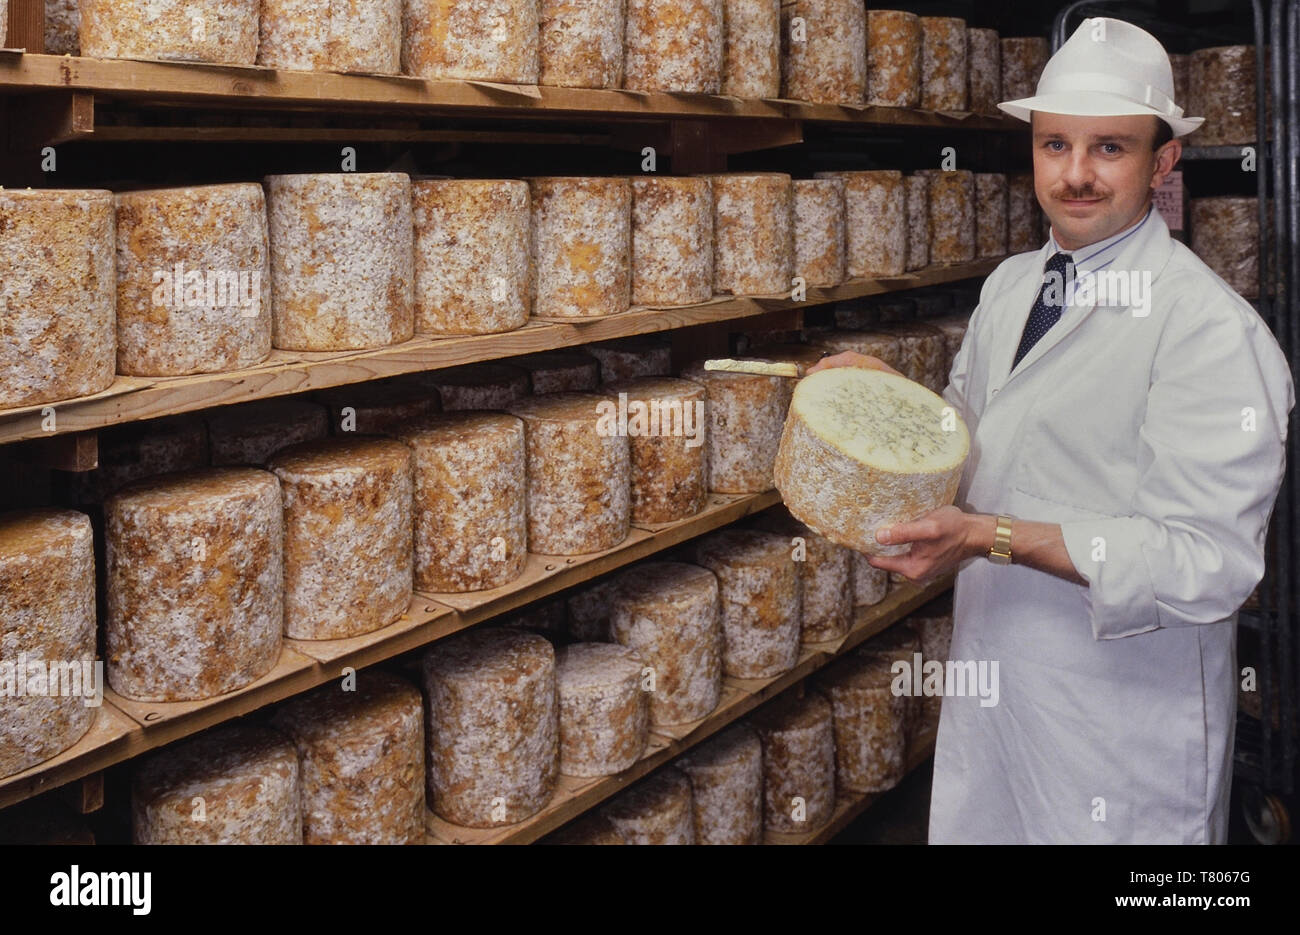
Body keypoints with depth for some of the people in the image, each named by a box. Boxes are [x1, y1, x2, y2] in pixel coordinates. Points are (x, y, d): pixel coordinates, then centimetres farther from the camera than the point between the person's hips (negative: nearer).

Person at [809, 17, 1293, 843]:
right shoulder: (1008, 285, 5)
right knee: (968, 828, 20)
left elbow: (1208, 564, -25)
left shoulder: (1214, 332, -21)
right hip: (989, 676, 7)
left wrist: (994, 537, -28)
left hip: (1124, 728, -7)